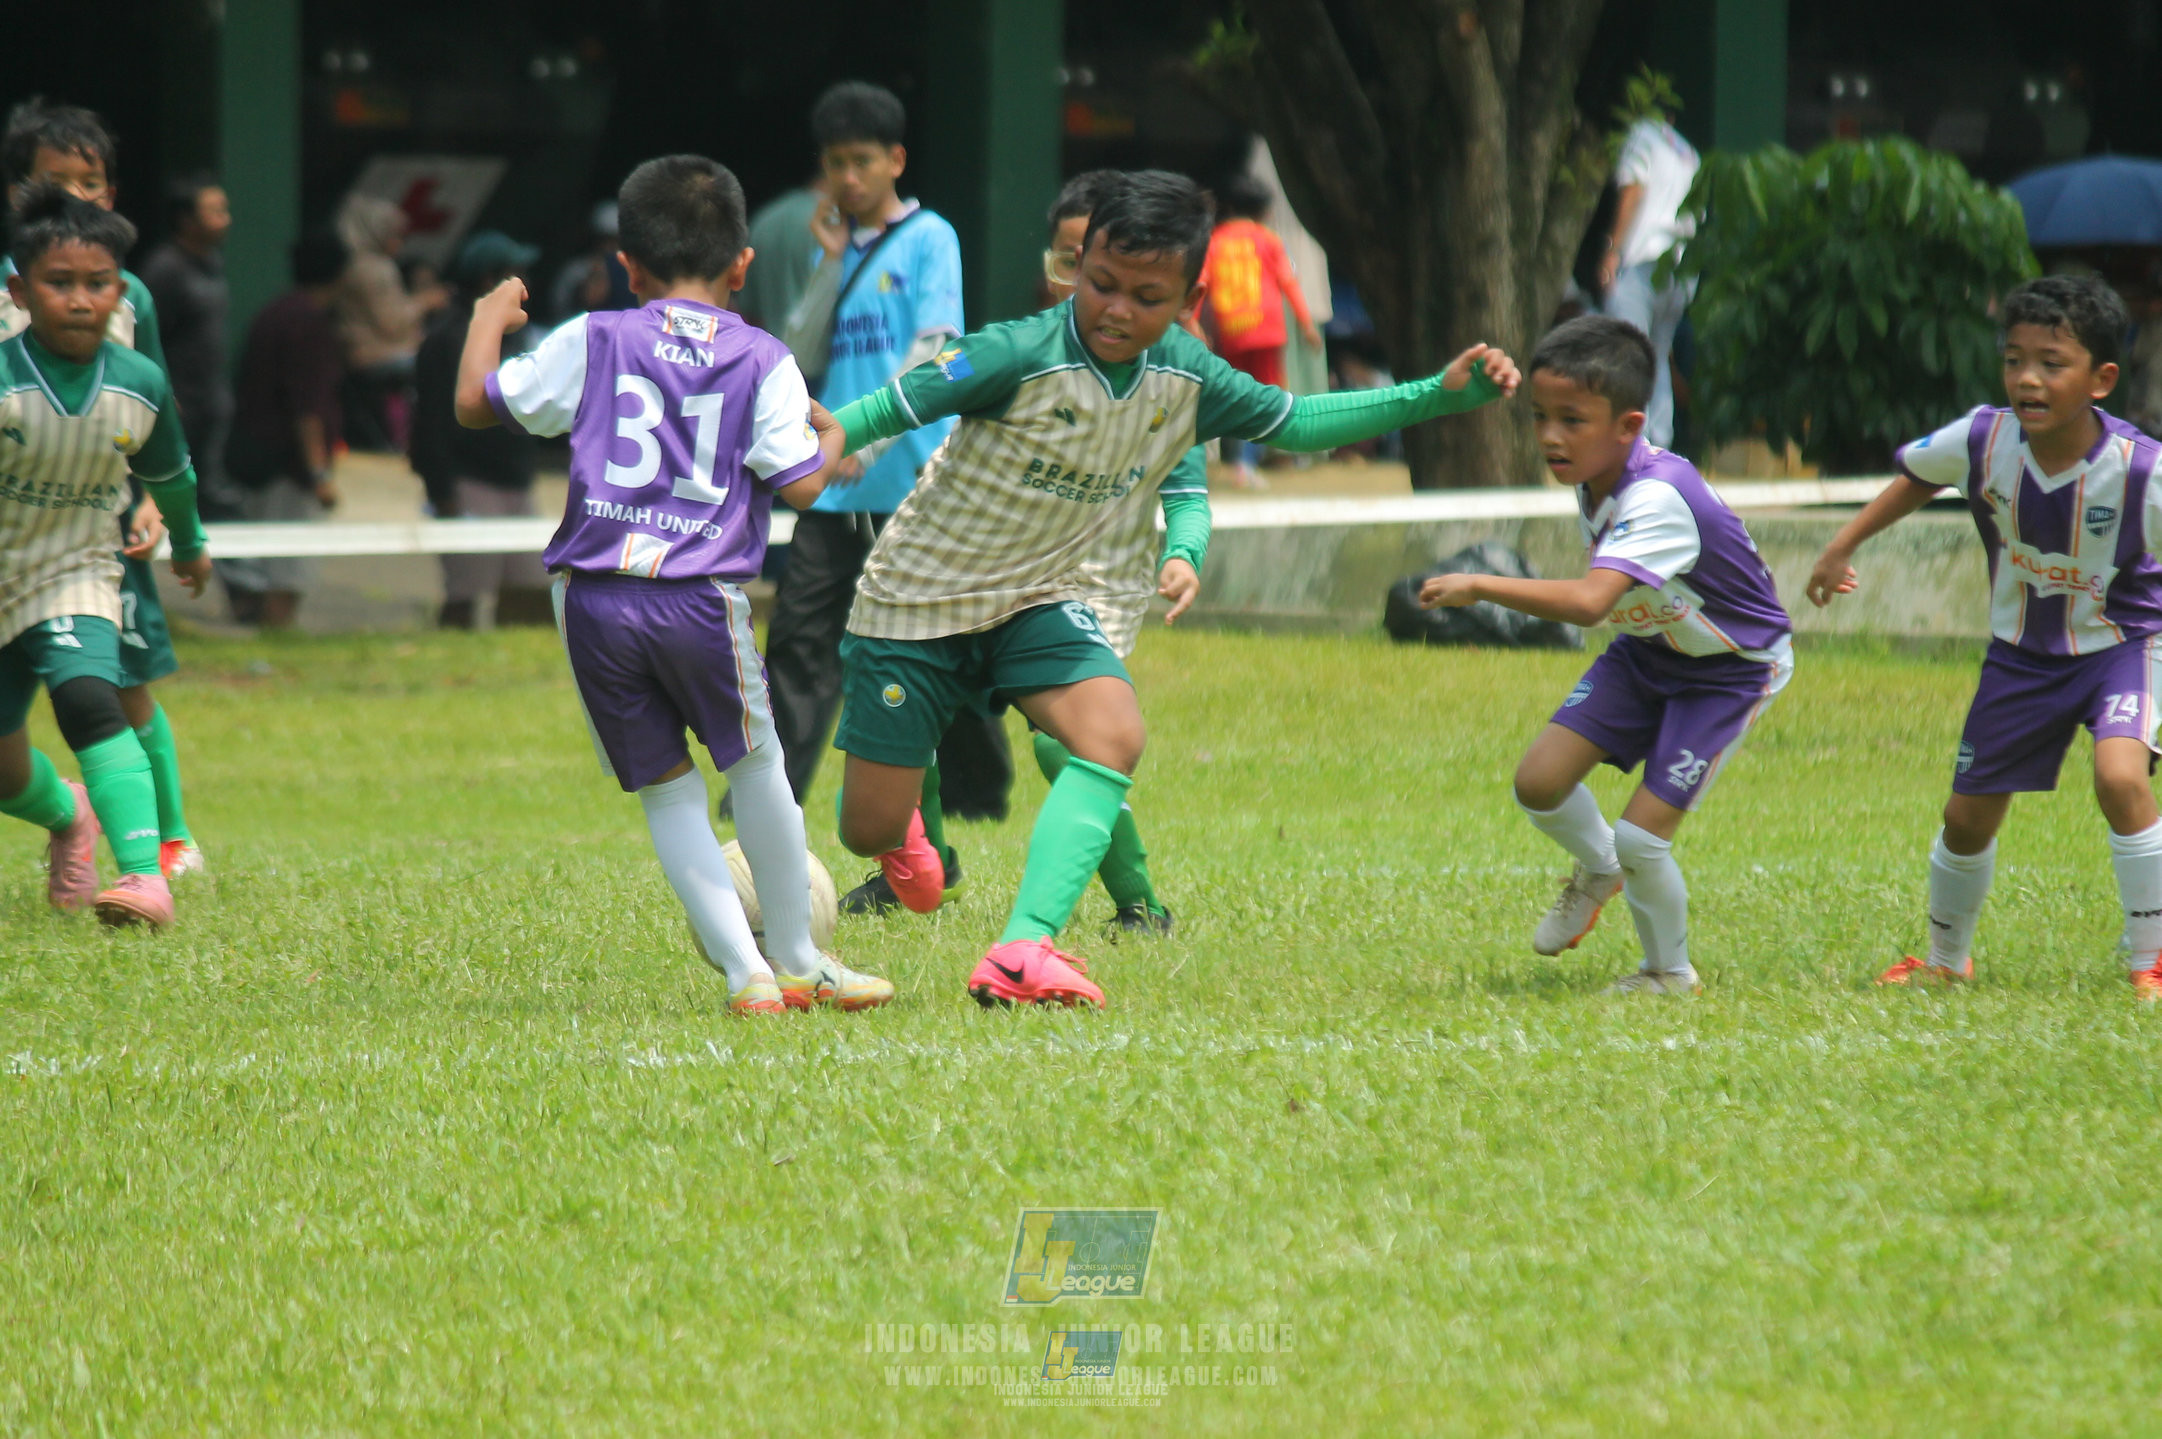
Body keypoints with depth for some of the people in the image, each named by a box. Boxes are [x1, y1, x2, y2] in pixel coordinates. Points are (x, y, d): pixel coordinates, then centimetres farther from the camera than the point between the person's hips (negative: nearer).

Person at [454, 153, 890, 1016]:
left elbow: (475, 402, 12)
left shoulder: (593, 342, 8)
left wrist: (488, 321, 30)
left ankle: (746, 970, 0)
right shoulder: (763, 363, 5)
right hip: (701, 599, -1)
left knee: (665, 790, 8)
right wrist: (830, 439, 21)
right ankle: (797, 959, 25)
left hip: (595, 600, 1)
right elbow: (802, 484, -2)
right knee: (755, 767, 17)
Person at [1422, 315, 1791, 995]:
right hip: (1649, 650, 8)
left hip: (1732, 670, -8)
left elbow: (1589, 601, -53)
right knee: (1539, 782, -7)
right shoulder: (1593, 478, -10)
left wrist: (1480, 585, -53)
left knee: (1641, 837, -12)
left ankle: (1670, 971, 17)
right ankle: (1598, 871, 27)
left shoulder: (1657, 500, -38)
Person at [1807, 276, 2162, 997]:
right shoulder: (1982, 440, -19)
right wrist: (1843, 546, 4)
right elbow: (1918, 477, 4)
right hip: (2021, 652, 4)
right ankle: (1946, 959, 38)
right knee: (1967, 818, 10)